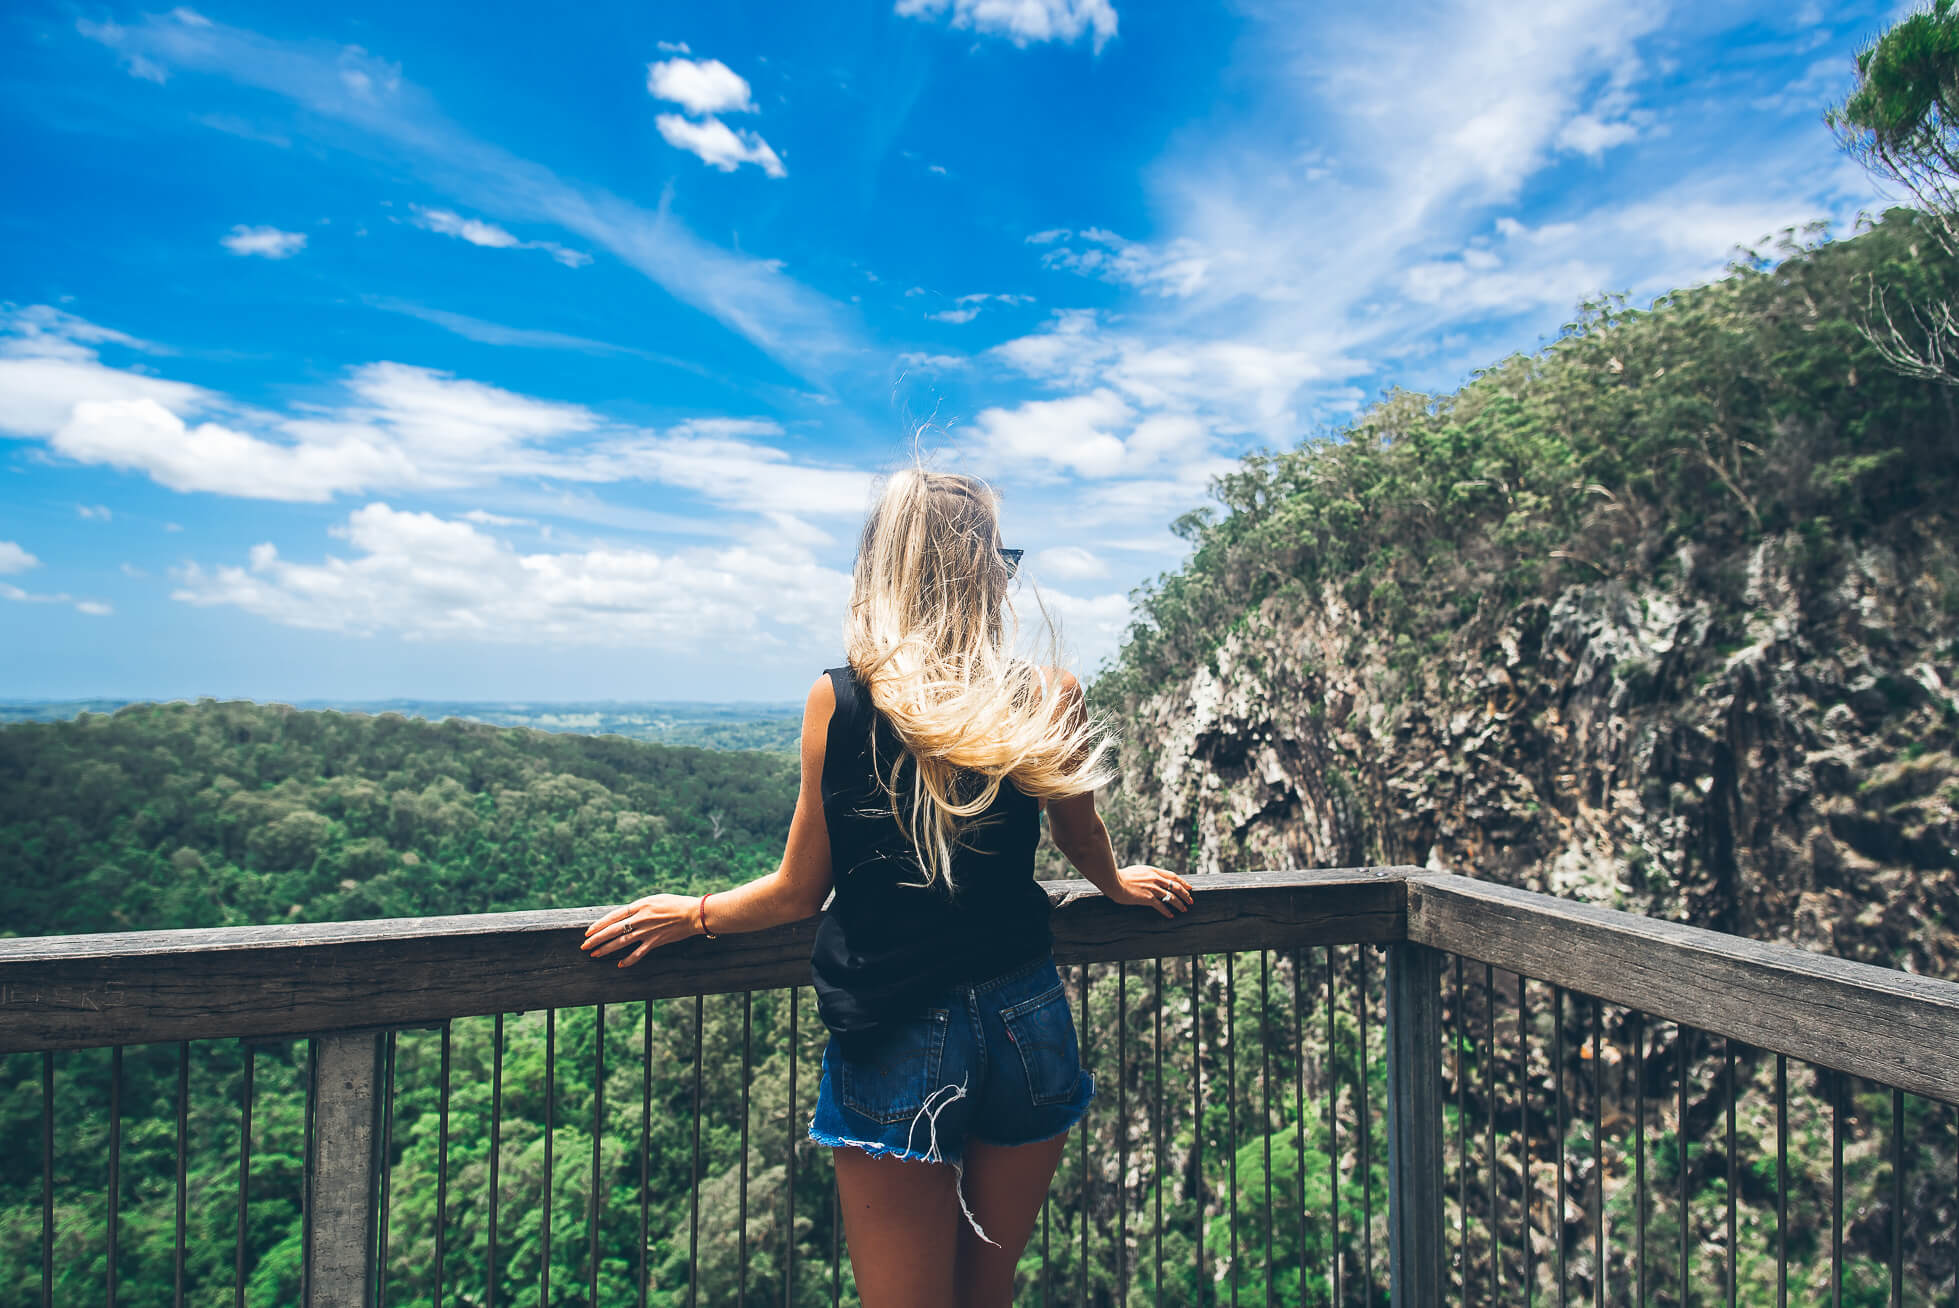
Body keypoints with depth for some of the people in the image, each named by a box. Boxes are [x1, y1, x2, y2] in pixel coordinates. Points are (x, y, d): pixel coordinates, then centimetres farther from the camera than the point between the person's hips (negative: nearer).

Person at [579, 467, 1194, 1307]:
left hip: (894, 1044, -2)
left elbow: (797, 893, -4)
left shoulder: (838, 701, -12)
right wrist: (1119, 884, 33)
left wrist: (689, 913, 15)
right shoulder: (1048, 698, -8)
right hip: (1026, 1023, 2)